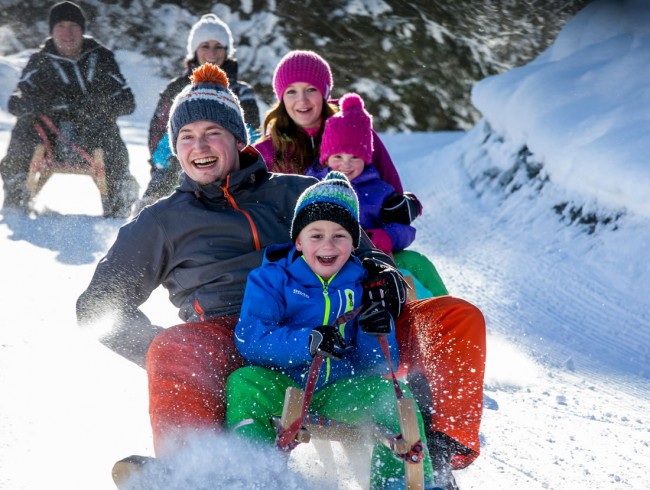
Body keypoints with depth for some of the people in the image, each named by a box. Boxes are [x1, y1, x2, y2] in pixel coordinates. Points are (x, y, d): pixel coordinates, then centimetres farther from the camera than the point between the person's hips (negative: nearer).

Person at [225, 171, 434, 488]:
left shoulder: (362, 286, 7)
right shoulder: (270, 279, 1)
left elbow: (381, 366, 5)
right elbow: (250, 339, -16)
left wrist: (377, 334, -19)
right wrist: (309, 342, -31)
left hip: (340, 393, 2)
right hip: (282, 388, -2)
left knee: (393, 392, -21)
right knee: (244, 383, -30)